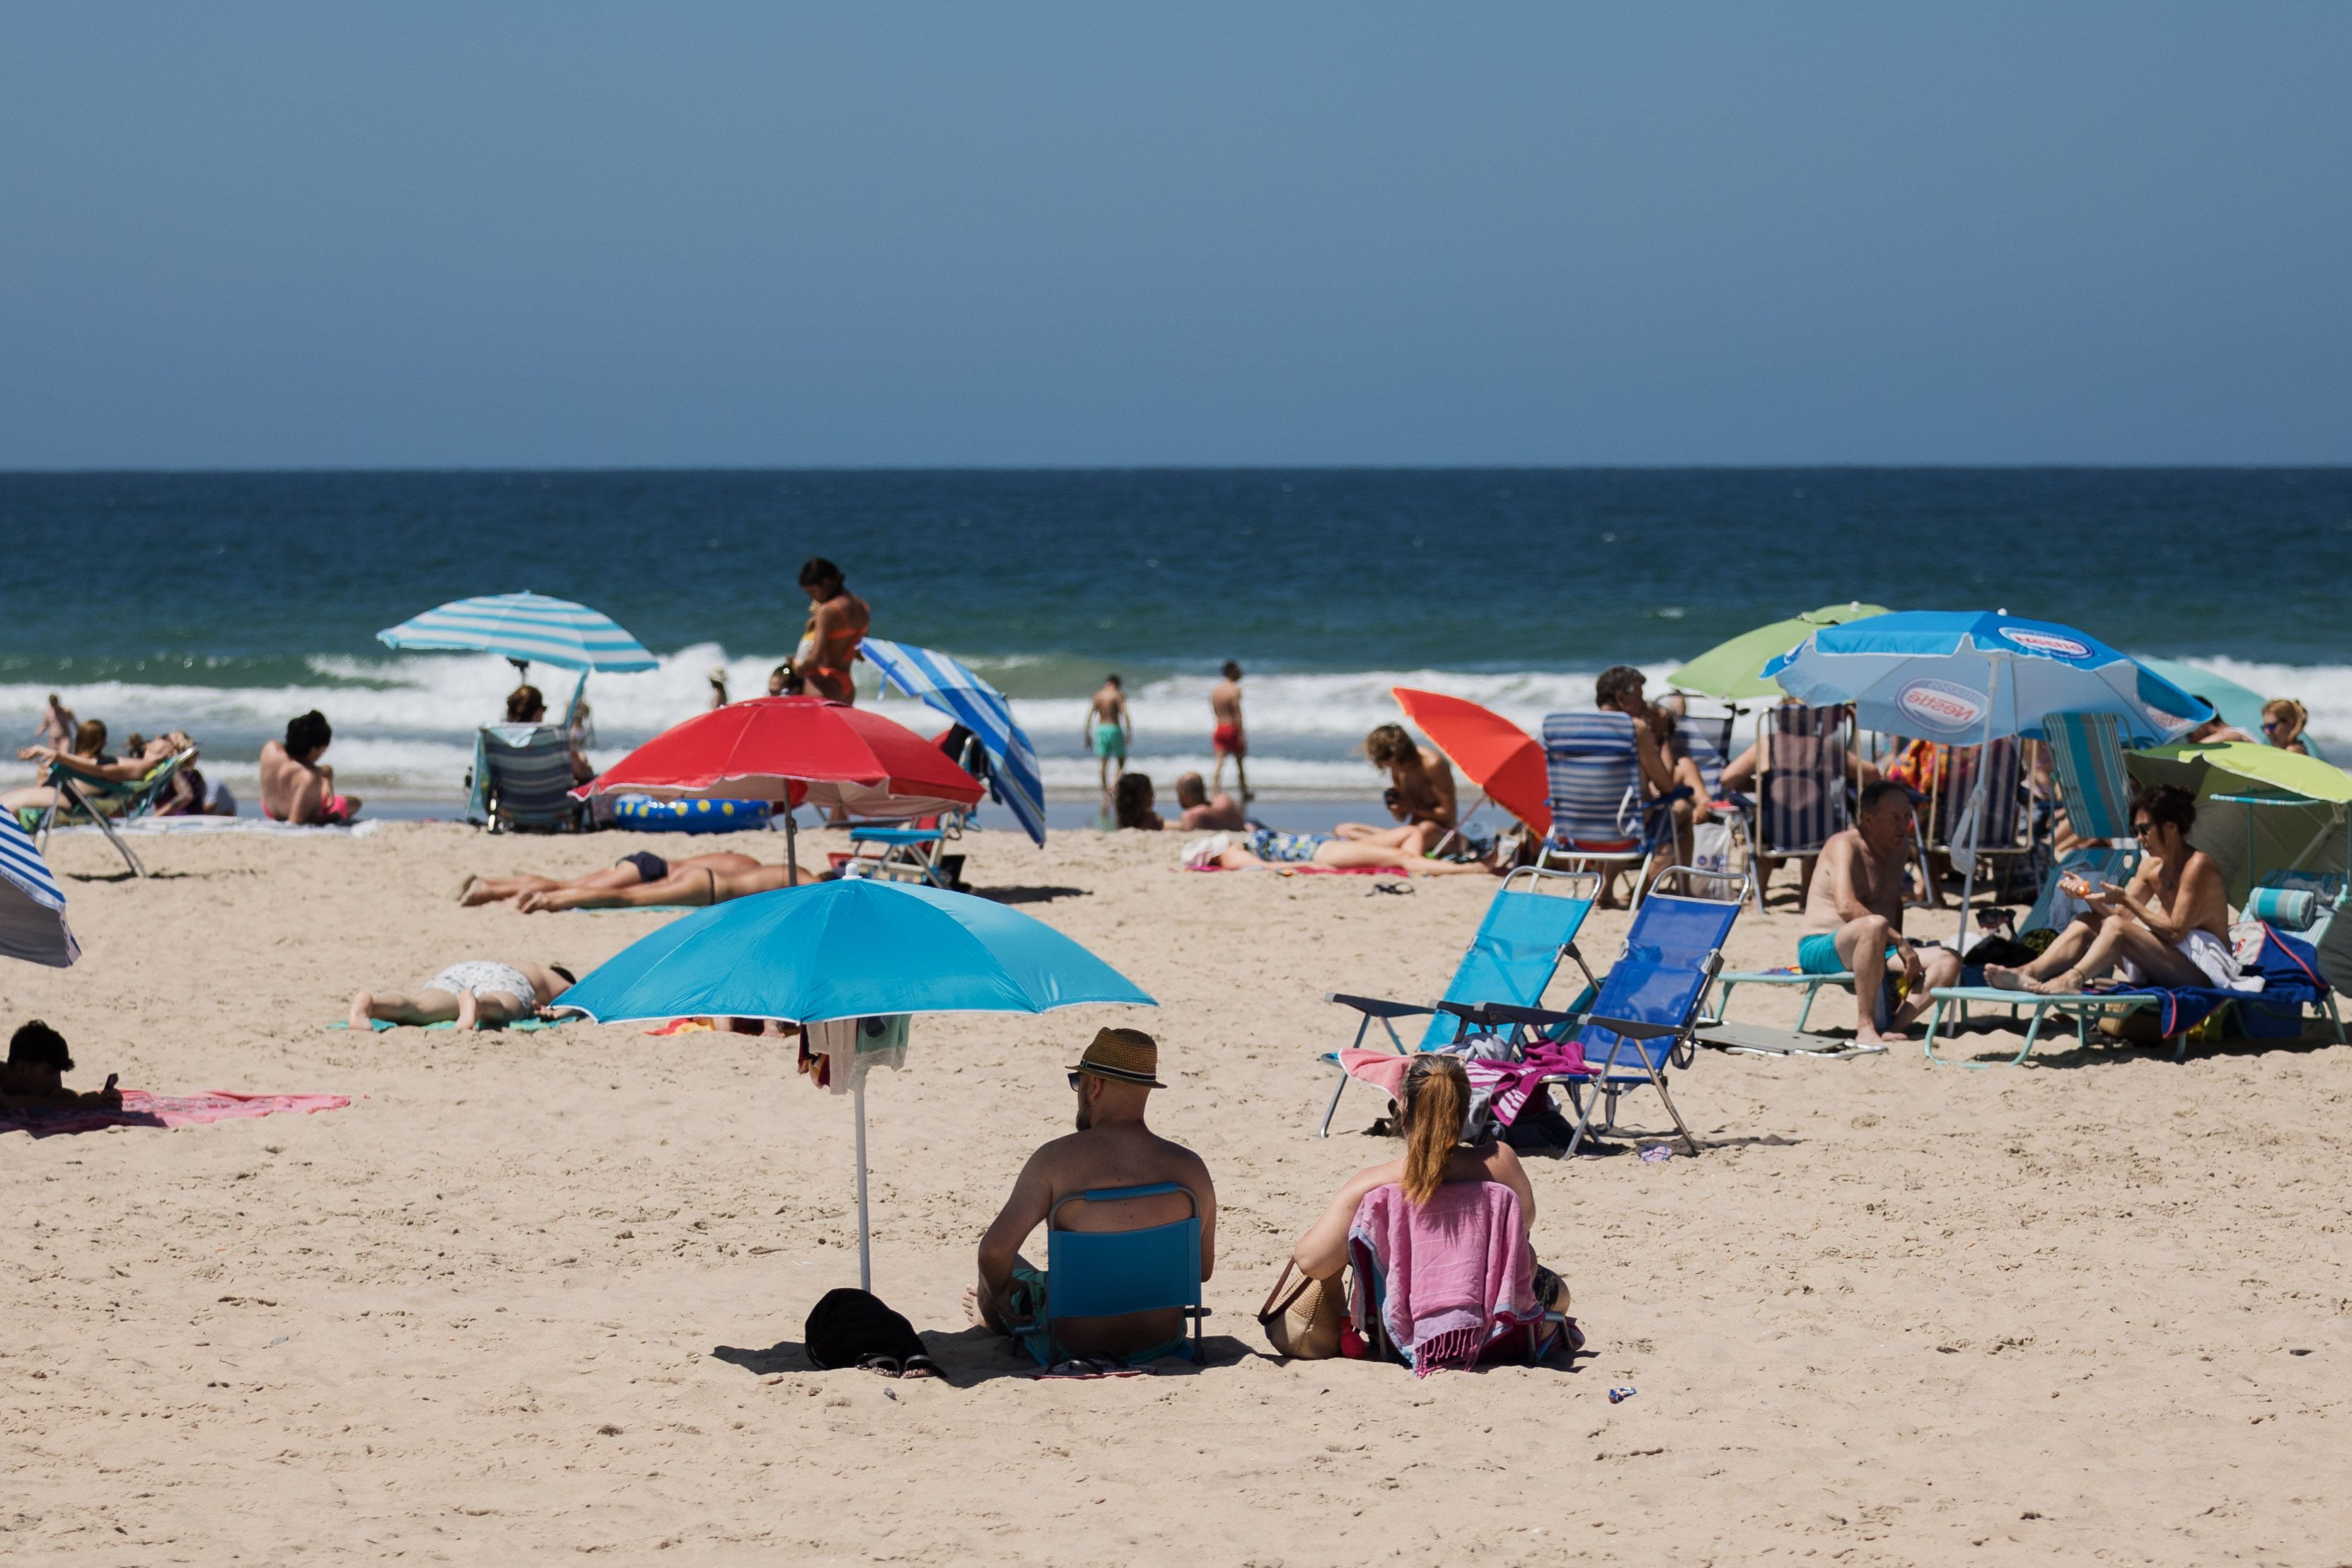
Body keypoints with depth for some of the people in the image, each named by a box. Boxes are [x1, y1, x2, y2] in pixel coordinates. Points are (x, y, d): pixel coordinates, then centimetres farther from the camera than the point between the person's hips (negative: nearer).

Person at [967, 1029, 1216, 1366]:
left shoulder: (1056, 1160, -18)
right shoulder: (1191, 1168, -9)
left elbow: (995, 1249, -24)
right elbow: (1204, 1269, 2)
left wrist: (997, 1296, -3)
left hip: (1073, 1344, -3)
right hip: (1162, 1342, 3)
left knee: (1002, 1275, 27)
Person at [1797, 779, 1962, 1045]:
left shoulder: (1901, 847, 13)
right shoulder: (1844, 846, -13)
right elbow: (1846, 908, -28)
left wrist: (1899, 953, 12)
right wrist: (1899, 942, -27)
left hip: (1875, 954, 8)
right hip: (1820, 950, -8)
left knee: (1948, 961, -12)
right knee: (1875, 925, -39)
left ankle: (1889, 1029, -30)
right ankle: (1865, 1028, -36)